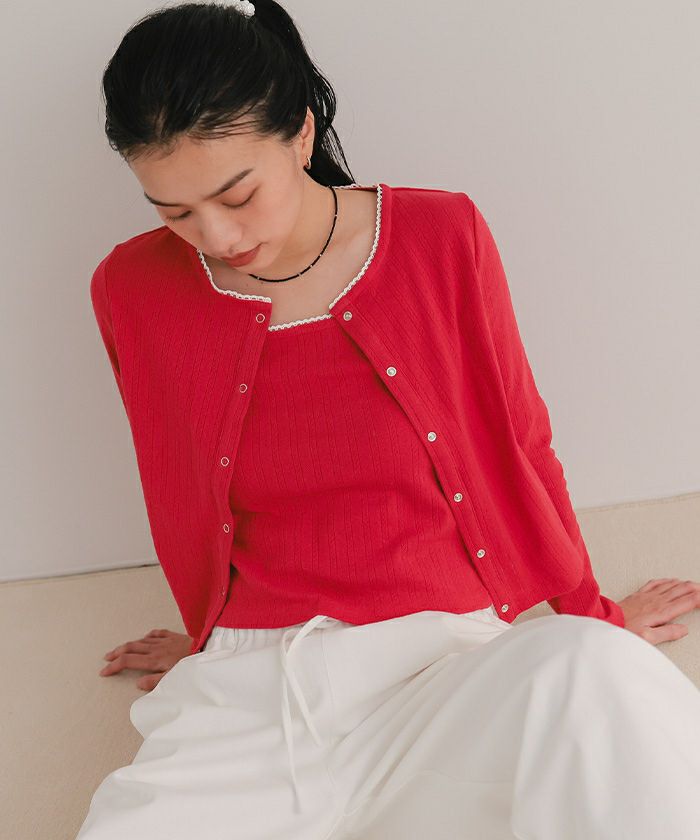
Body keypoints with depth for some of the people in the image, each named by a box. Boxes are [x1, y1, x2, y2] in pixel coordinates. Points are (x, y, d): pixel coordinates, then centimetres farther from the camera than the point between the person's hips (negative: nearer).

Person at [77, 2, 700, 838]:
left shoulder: (442, 237, -3)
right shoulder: (134, 290, 0)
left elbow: (518, 447, 9)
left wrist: (592, 616, 20)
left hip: (439, 660, -1)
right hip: (249, 697, 2)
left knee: (597, 677, -33)